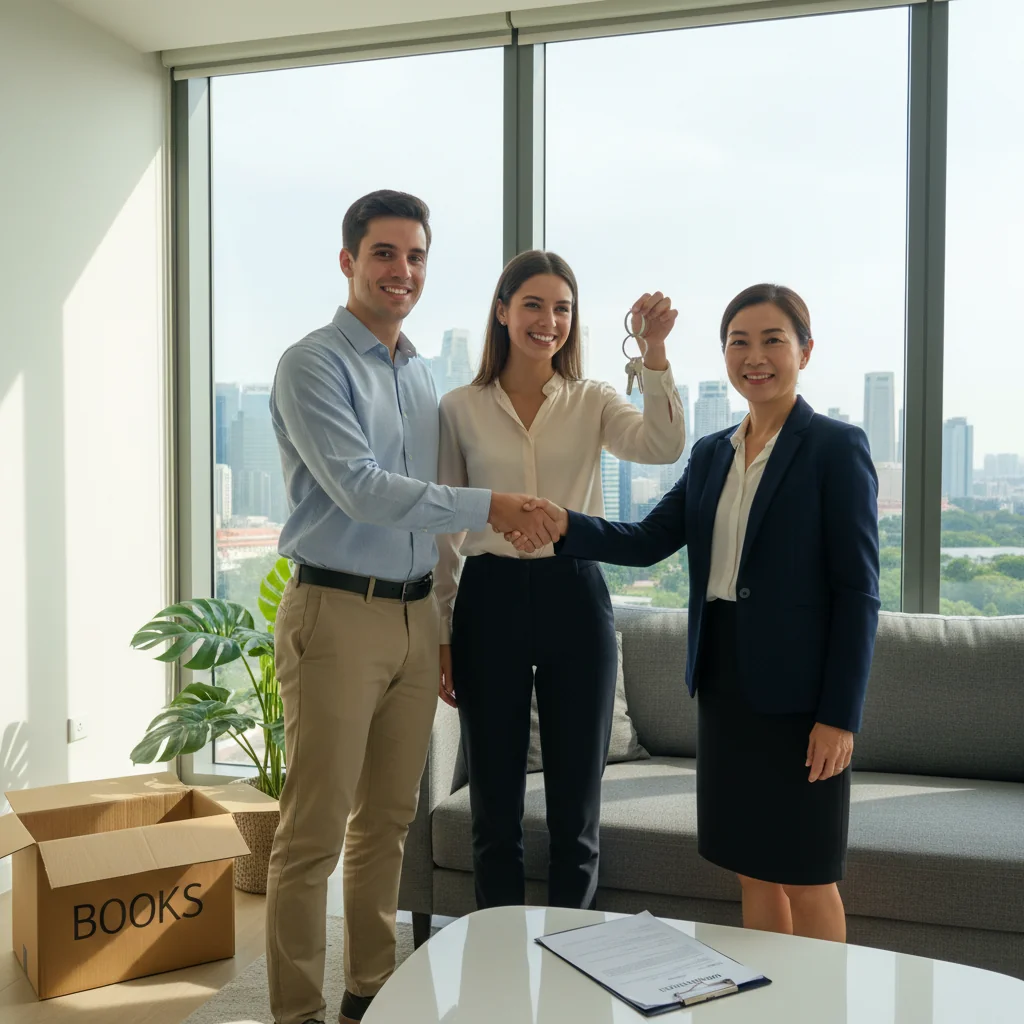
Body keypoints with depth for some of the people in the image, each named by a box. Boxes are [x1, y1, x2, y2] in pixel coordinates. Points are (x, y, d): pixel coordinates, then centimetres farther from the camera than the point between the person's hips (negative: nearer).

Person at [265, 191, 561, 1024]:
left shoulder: (420, 375, 15)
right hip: (338, 612, -7)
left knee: (388, 820, 14)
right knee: (314, 833, -1)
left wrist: (443, 629, 16)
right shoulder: (314, 365, -6)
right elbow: (359, 487, -18)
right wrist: (486, 506, -18)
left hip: (414, 614, 7)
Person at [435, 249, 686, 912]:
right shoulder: (460, 409, 3)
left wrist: (654, 349, -23)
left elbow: (664, 446, -14)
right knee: (495, 800, 10)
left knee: (577, 800, 9)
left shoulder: (593, 402, 6)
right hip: (490, 598, 0)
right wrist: (440, 634, 3)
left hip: (575, 597, 1)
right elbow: (444, 530, 5)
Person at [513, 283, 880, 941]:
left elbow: (858, 590, -11)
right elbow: (649, 541, 4)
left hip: (797, 688, -6)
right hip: (724, 678, 6)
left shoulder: (836, 448, -8)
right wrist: (566, 525, -13)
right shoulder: (712, 454, 11)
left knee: (805, 878, 7)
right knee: (752, 870, 16)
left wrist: (840, 714, -14)